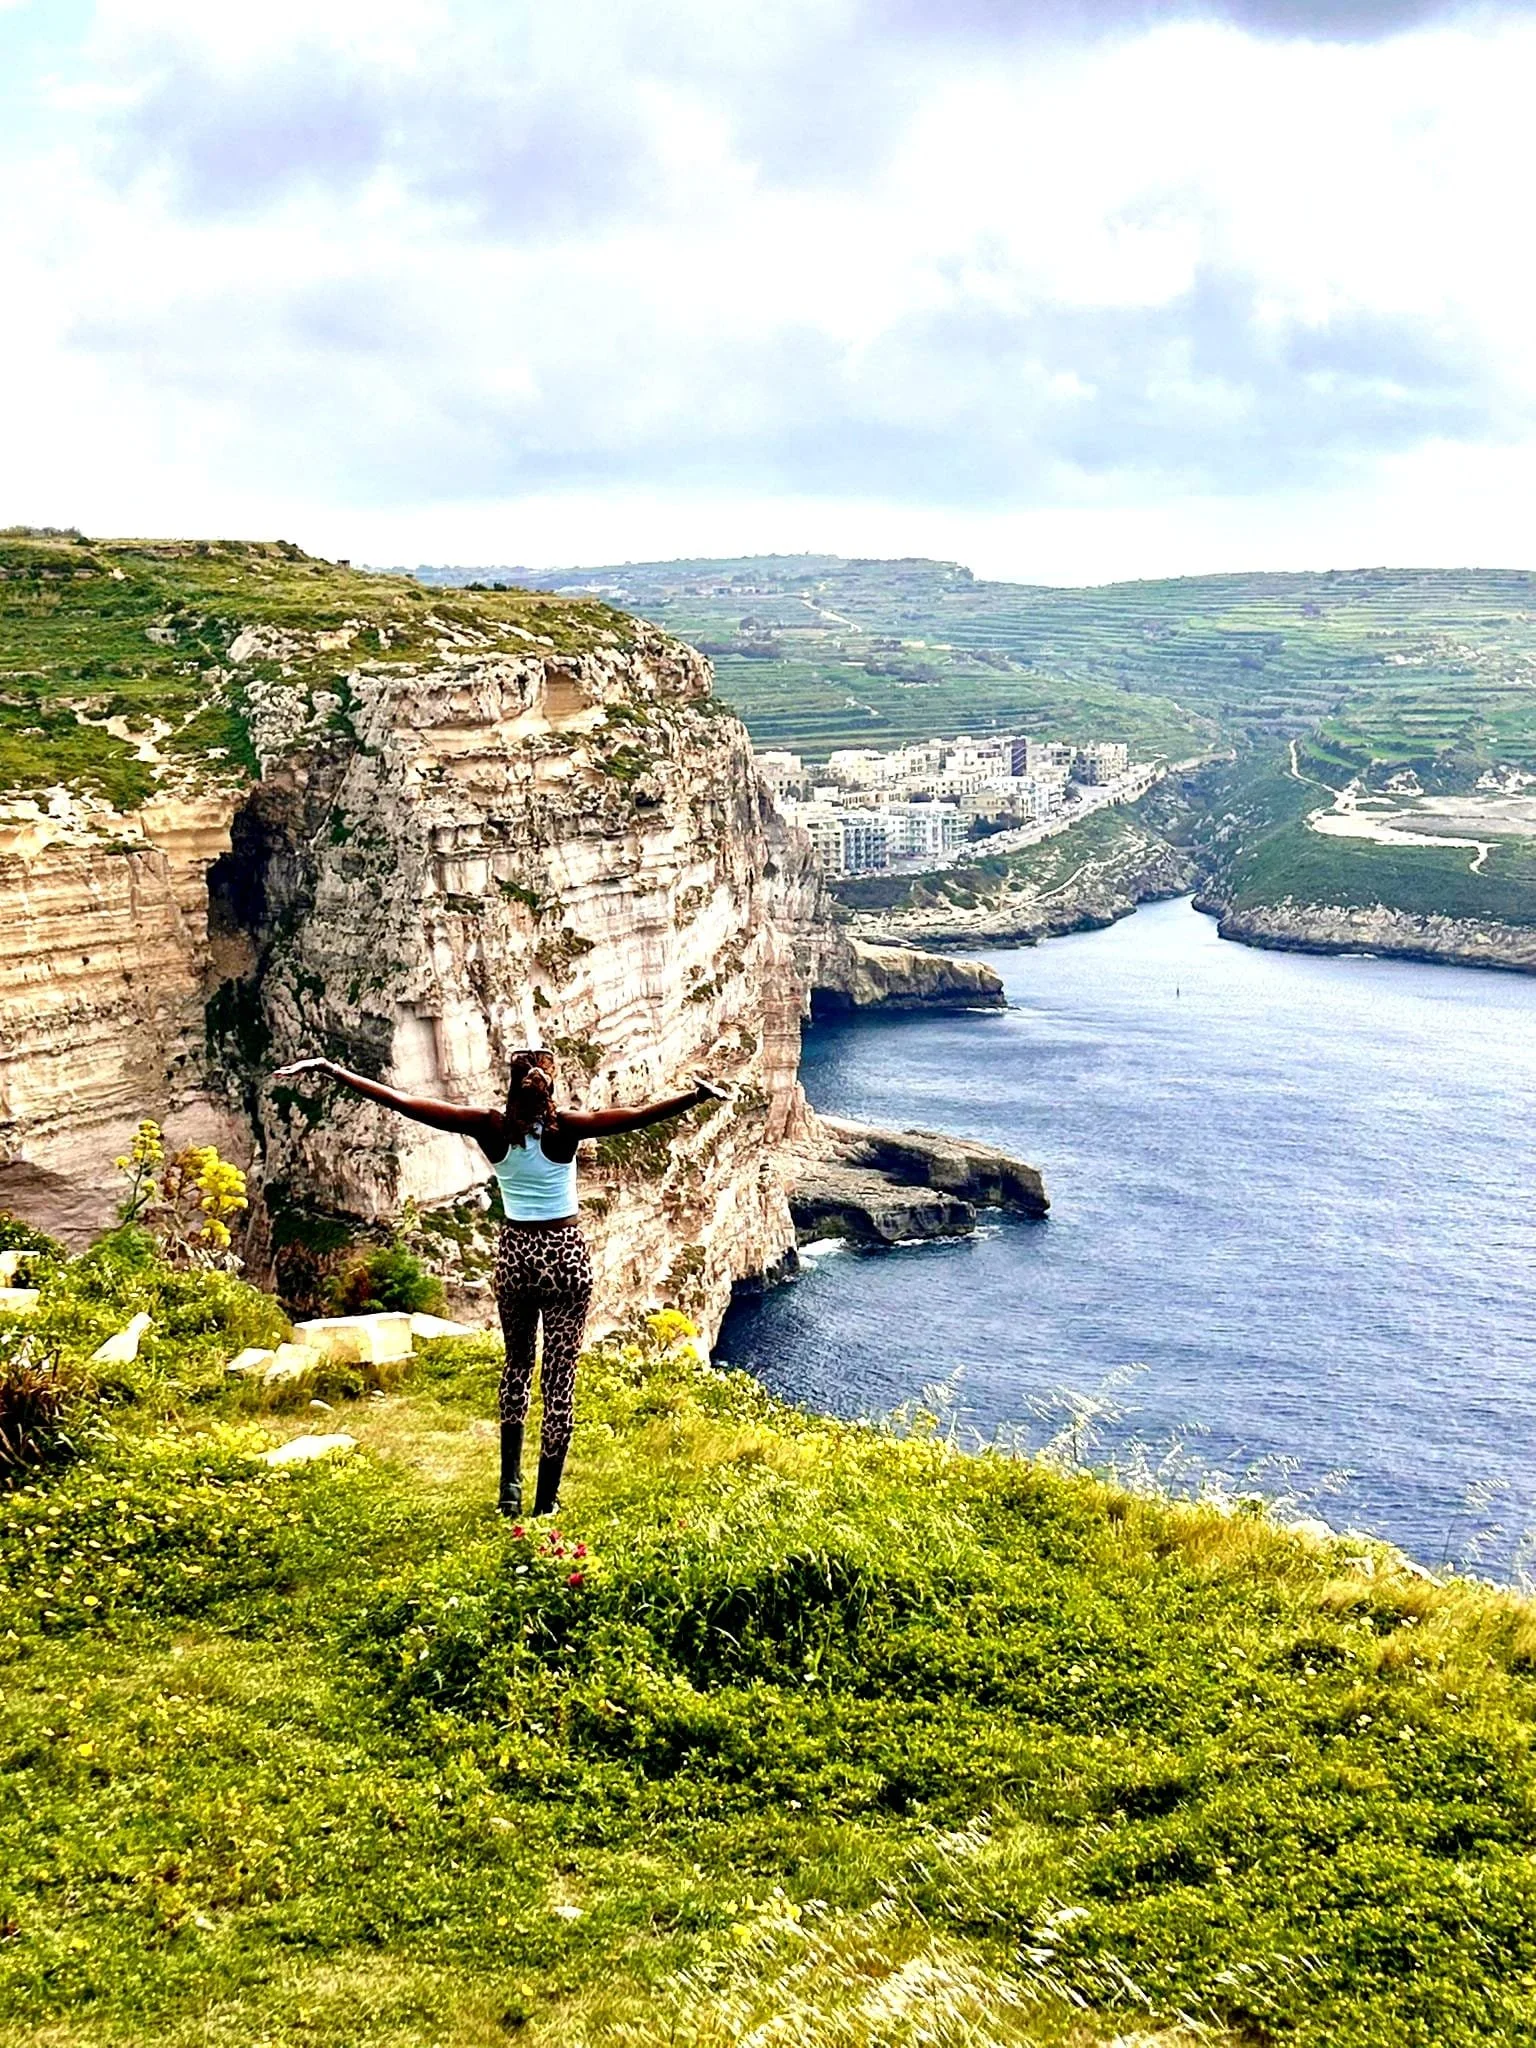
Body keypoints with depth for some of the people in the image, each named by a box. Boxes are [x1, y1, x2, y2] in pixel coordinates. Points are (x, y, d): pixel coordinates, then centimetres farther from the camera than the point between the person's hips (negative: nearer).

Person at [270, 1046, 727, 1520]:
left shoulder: (492, 1128, -10)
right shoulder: (564, 1128, -15)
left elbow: (403, 1101, -11)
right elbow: (640, 1116, -25)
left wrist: (330, 1070, -8)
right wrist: (699, 1095, -26)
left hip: (514, 1253, 3)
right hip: (566, 1253, -2)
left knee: (517, 1362, 23)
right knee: (560, 1373, 5)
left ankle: (510, 1484, 18)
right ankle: (546, 1503, 7)